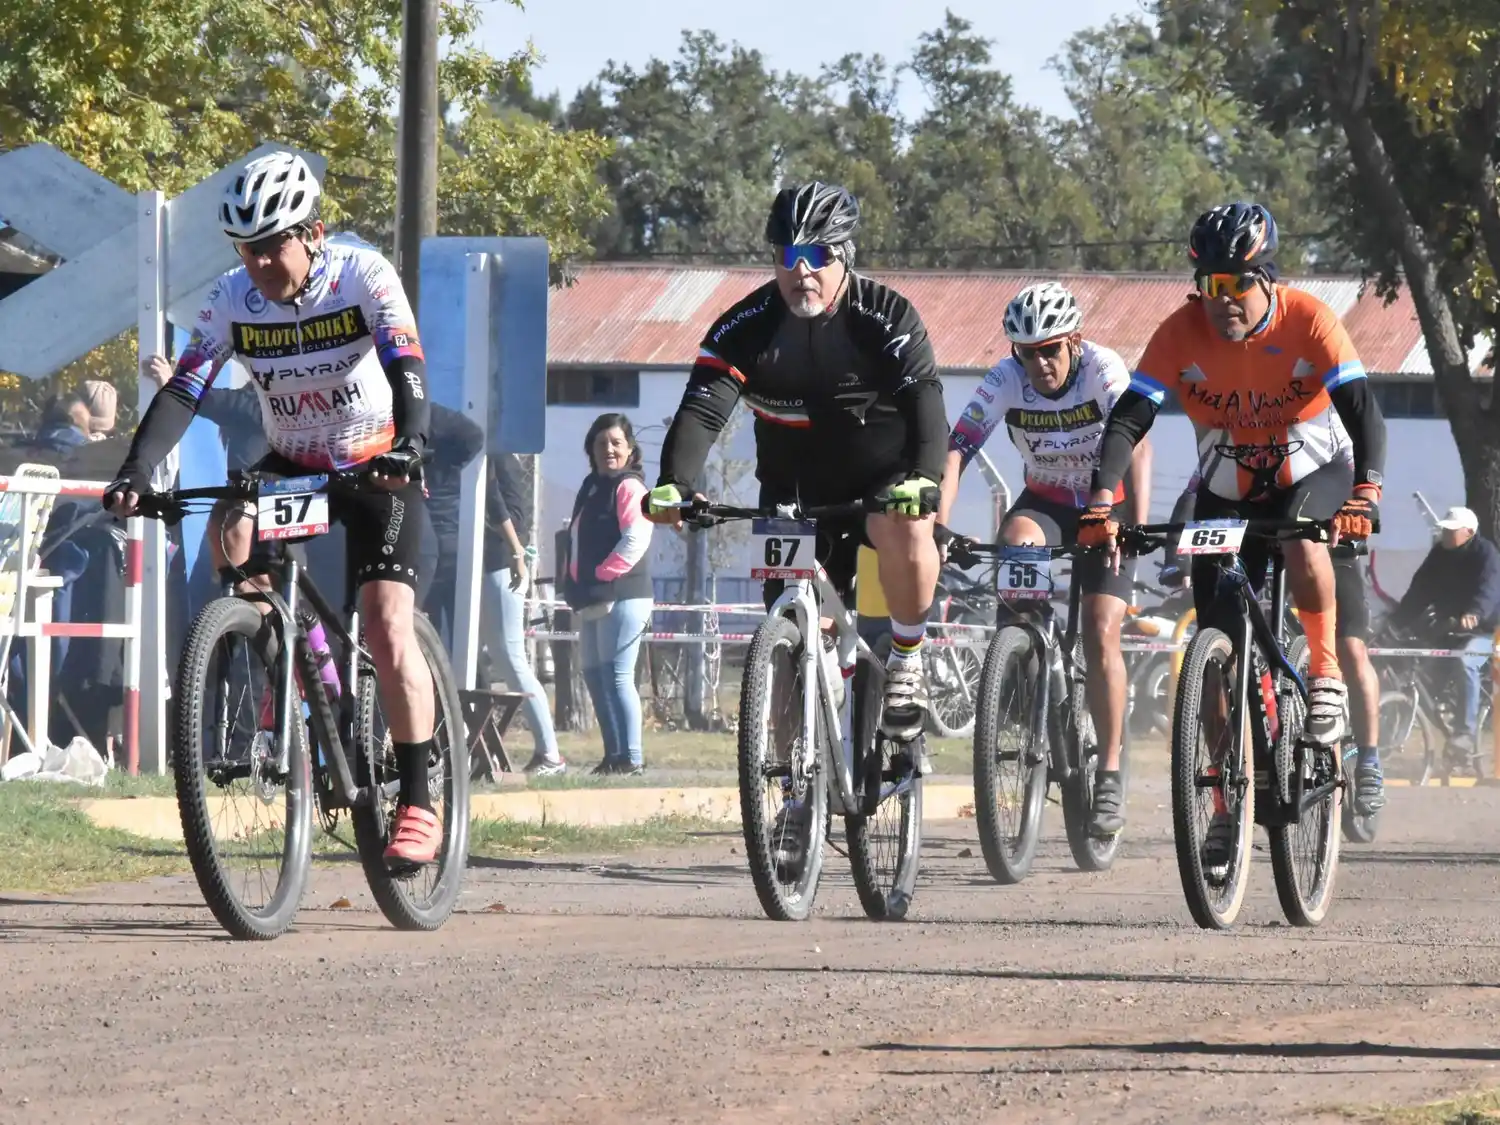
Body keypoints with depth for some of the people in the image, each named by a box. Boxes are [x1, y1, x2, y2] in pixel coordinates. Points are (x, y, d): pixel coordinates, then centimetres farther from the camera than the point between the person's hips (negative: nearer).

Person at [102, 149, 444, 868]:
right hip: (290, 466, 4)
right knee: (229, 527, -30)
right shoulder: (232, 300, -12)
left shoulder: (364, 277, -21)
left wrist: (410, 445, -53)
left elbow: (408, 371, -33)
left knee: (388, 631, -16)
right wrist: (136, 471, -35)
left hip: (376, 468, -4)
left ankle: (417, 805, -10)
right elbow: (184, 390, -19)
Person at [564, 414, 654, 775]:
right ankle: (614, 754, 16)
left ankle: (631, 757, -14)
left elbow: (636, 538, -19)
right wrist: (576, 586, 10)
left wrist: (601, 573, -16)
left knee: (616, 675, -13)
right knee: (594, 675, 11)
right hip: (593, 599, 10)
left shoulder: (628, 487, -8)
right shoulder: (592, 487, 19)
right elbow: (578, 541, 23)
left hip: (621, 596, -10)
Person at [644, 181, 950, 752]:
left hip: (881, 479, -2)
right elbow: (702, 412, -23)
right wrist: (675, 485, -42)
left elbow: (926, 404, -29)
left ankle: (906, 659, -15)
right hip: (795, 494, 2)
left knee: (905, 527, -36)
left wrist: (923, 479, -49)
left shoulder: (887, 318, -16)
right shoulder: (746, 329, -12)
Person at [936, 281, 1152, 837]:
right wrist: (938, 523, -40)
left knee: (1100, 635, -15)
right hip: (1045, 502, 2)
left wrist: (1137, 524, -49)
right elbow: (956, 449, -26)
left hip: (1108, 505, -2)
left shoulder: (1103, 369, -25)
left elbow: (1136, 442, -36)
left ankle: (1110, 774, -6)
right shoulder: (1005, 381, -19)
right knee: (1015, 545, -33)